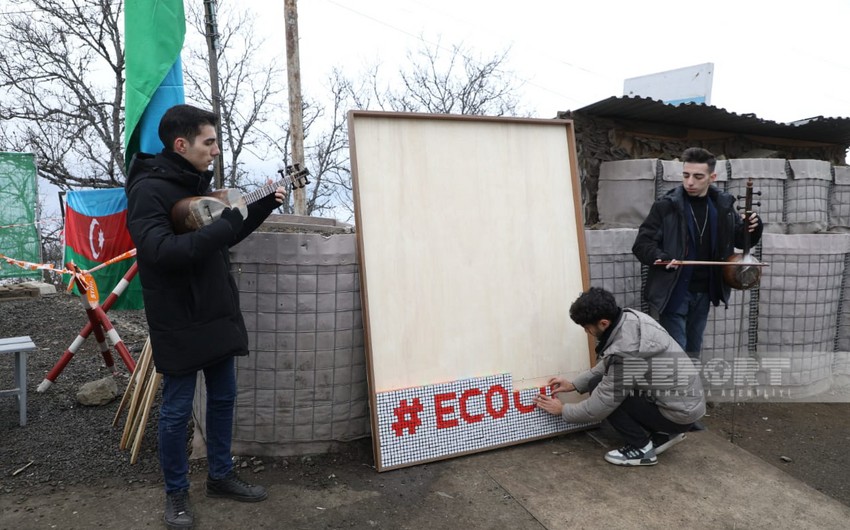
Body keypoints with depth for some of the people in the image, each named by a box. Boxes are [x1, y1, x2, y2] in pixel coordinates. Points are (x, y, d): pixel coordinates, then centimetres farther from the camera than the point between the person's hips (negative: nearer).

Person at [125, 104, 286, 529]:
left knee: (223, 398, 16)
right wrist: (223, 226, -28)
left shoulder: (199, 183, 10)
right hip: (179, 323, -8)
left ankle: (220, 476, 33)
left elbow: (223, 238, 19)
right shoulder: (148, 190, -16)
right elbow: (160, 252, -30)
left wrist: (263, 207, 9)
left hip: (219, 315, 8)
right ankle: (176, 493, 25)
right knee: (176, 410, 6)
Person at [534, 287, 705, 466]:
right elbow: (607, 365, 12)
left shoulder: (625, 354, -30)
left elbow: (598, 408, -19)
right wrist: (574, 384, 10)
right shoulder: (630, 318, -6)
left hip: (680, 412, -8)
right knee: (603, 383, 14)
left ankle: (642, 448, 1)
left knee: (599, 389, -12)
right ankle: (665, 433, 18)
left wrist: (563, 410, -2)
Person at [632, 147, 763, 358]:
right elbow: (641, 244, -8)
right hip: (673, 292, -5)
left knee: (693, 351, 18)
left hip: (704, 292, 5)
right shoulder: (666, 205, -11)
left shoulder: (722, 204, 2)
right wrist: (661, 257, -28)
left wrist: (752, 228, -9)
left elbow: (741, 239, 14)